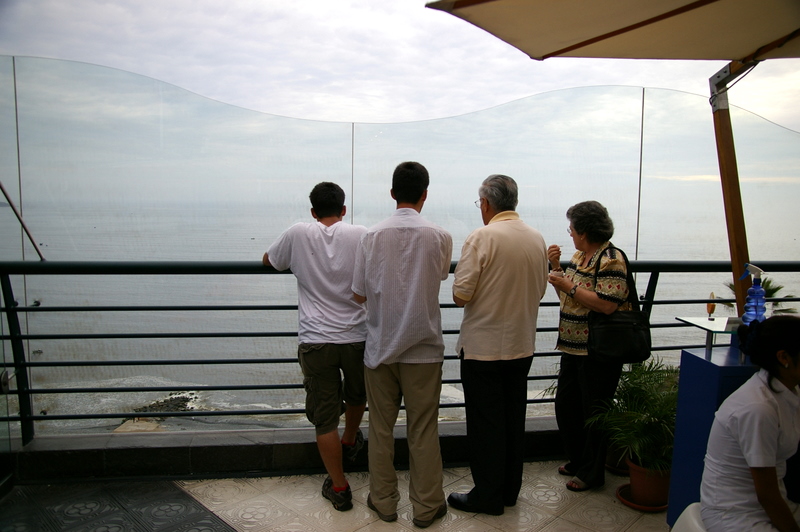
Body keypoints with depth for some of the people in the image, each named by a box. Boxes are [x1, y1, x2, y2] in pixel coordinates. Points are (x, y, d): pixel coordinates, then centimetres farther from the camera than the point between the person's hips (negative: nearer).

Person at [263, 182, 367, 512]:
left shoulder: (298, 234, -3)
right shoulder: (360, 235, -4)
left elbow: (268, 260, 14)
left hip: (315, 341, -1)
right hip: (357, 338, 2)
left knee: (325, 419, 9)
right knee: (356, 396, 30)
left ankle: (339, 488, 18)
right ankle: (350, 441, 53)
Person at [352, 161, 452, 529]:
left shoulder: (372, 236, -7)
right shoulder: (440, 237, -8)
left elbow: (359, 295, -2)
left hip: (380, 347, 1)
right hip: (423, 348, 0)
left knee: (381, 427, 14)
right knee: (423, 430, 10)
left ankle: (383, 501, 26)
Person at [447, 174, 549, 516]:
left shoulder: (482, 237, -16)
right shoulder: (537, 238, 2)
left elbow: (460, 295, -18)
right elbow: (540, 290, 12)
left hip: (483, 347, -6)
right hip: (522, 345, 6)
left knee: (485, 423, 6)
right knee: (513, 418, 17)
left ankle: (487, 496, 17)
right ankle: (509, 490, 29)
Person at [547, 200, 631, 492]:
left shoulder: (610, 260, -17)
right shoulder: (578, 256, 11)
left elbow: (607, 305, -26)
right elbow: (566, 294, 17)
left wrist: (569, 286, -22)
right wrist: (556, 267, 3)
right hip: (573, 347, 9)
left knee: (593, 412, 4)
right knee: (565, 405, 16)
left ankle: (592, 473, 20)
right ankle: (577, 459, 35)